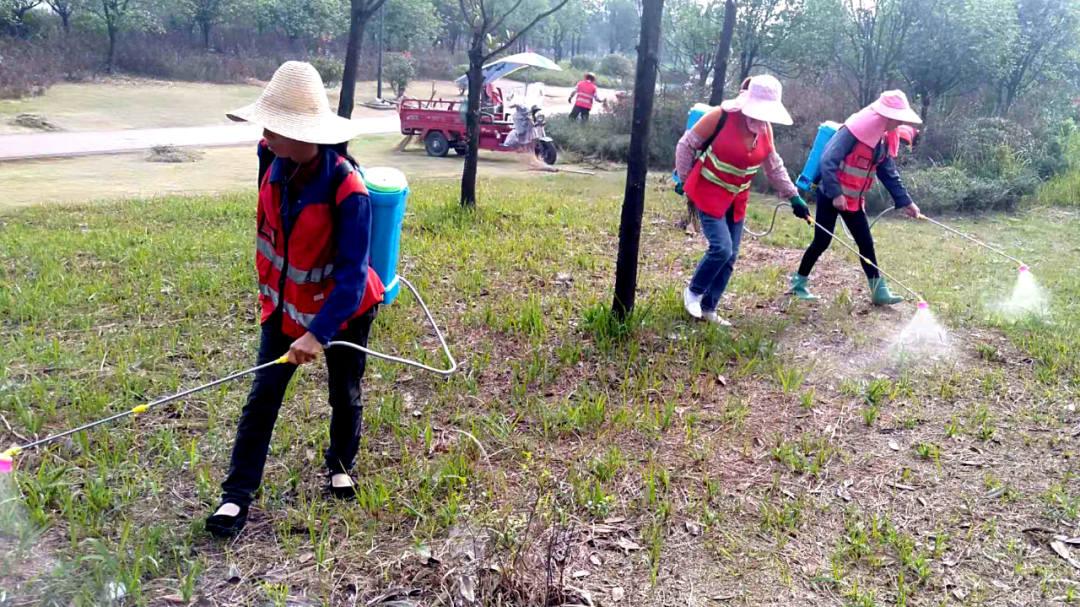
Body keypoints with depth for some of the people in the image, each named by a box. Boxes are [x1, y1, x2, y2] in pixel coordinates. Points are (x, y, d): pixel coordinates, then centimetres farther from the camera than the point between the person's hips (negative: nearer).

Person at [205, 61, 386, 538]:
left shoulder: (347, 191, -31)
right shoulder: (273, 159, -14)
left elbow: (351, 275, -31)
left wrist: (319, 333, -39)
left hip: (342, 308, -4)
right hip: (284, 302, 4)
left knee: (345, 395, 14)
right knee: (263, 395, 3)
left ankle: (340, 466, 40)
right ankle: (237, 495, 11)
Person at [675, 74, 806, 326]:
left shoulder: (765, 128, -2)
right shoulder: (721, 116, -20)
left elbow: (774, 167, 11)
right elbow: (686, 145, -9)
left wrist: (793, 196, 9)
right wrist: (685, 181, -2)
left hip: (737, 199, 6)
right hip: (708, 193, -6)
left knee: (730, 256, 4)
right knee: (722, 248, -18)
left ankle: (708, 308, 17)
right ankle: (693, 292, 8)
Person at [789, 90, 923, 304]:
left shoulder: (885, 140, 5)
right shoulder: (853, 131, -21)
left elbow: (890, 174, 11)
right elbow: (828, 161, -26)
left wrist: (904, 201, 5)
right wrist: (835, 193, -29)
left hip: (854, 199, 8)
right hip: (831, 195, -8)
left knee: (866, 243, 5)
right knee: (822, 241, -4)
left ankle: (879, 291, 9)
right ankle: (799, 283, 13)